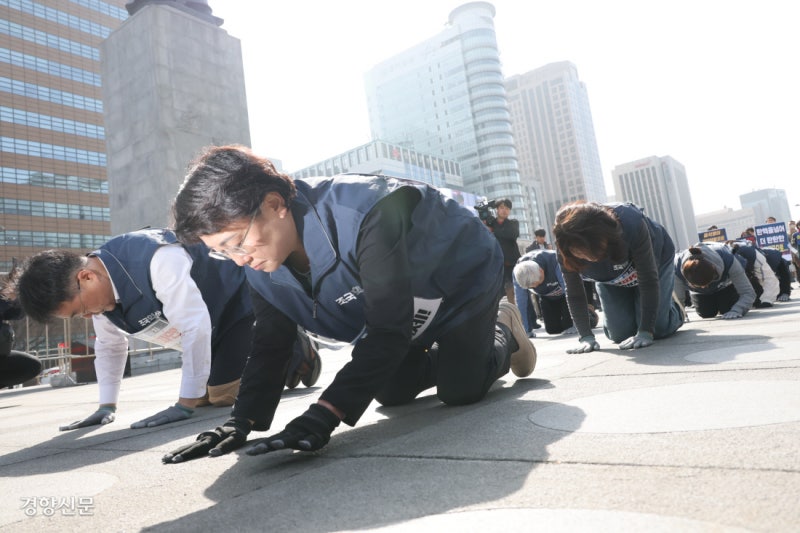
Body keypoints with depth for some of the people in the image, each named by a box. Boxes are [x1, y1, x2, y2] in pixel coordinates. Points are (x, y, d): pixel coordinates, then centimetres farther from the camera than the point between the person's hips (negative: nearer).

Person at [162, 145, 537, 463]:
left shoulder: (366, 213, -45)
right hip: (402, 300, 6)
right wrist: (242, 421, -25)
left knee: (459, 391, -9)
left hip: (464, 277, -6)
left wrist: (323, 414, -48)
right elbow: (270, 342, -12)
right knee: (392, 393, 9)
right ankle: (446, 354, 36)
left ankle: (501, 332, 23)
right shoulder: (260, 260, -20)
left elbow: (388, 329, -44)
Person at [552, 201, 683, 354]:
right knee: (620, 334, -4)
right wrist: (586, 337, -27)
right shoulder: (566, 247, -34)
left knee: (657, 329, -11)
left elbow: (649, 281, -35)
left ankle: (675, 309, 24)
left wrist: (645, 332, -37)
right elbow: (575, 295, -22)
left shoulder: (631, 223, -42)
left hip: (654, 259, -2)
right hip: (611, 280, 3)